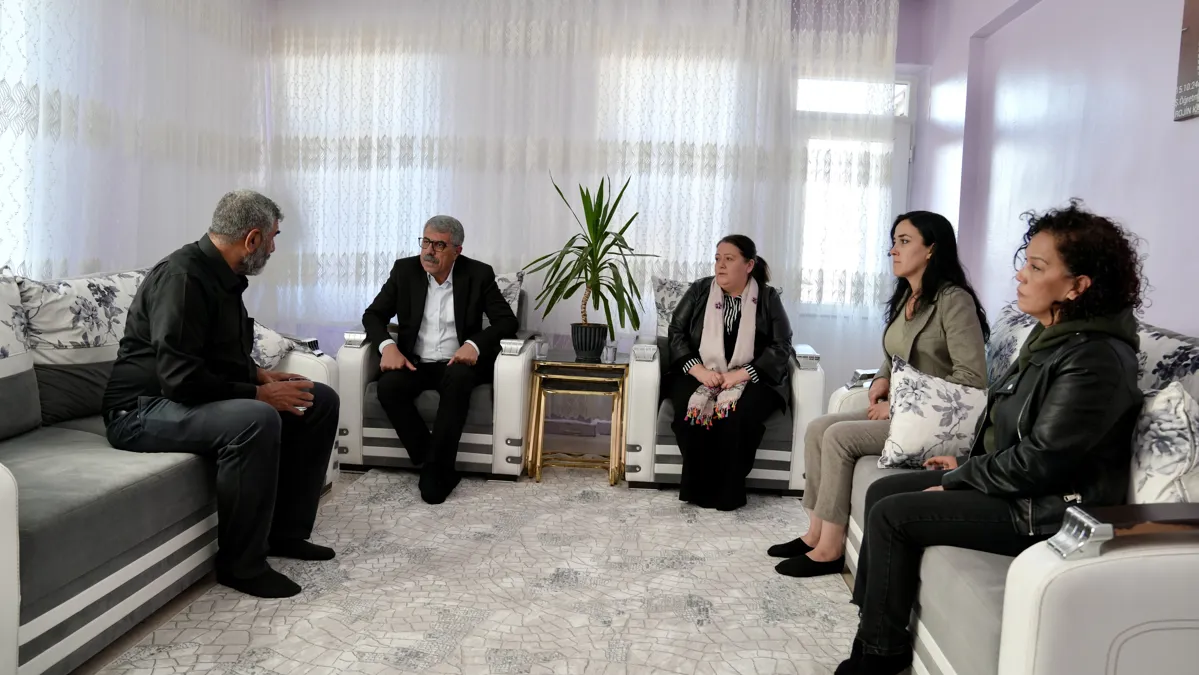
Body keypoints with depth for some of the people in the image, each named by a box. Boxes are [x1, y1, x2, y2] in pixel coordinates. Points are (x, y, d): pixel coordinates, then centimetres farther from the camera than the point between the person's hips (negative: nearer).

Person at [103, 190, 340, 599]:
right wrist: (259, 393, -22)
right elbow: (180, 378, -30)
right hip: (146, 409, -10)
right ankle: (242, 564, -22)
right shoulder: (182, 276, -22)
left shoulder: (223, 275, 8)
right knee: (257, 420, -38)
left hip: (205, 398, 10)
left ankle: (285, 530, 6)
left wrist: (261, 376, 4)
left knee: (321, 401, 2)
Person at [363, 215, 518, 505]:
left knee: (458, 379, -36)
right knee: (388, 386, -30)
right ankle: (435, 467, -20)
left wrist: (474, 344, -25)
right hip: (414, 362, 2)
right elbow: (373, 315, 4)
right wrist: (388, 346, -19)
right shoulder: (405, 269, 2)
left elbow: (507, 321, -5)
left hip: (456, 363, -2)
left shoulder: (479, 274, -2)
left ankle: (435, 468, -27)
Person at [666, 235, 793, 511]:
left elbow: (781, 346, -4)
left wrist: (742, 374, -19)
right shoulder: (700, 290, 8)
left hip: (751, 380, -1)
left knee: (739, 415, -34)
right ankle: (698, 487, -18)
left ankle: (728, 491, -19)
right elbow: (676, 332, 5)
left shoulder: (768, 298, 3)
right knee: (692, 409, -32)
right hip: (700, 376, 2)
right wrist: (697, 369, -13)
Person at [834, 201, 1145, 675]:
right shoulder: (1051, 338, 7)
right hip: (1012, 482, 10)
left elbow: (1040, 460, -25)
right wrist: (966, 466, 7)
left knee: (891, 515, -15)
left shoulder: (1093, 361, -24)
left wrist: (959, 479, -14)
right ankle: (872, 622, 13)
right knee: (882, 490, 6)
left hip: (1046, 511, -10)